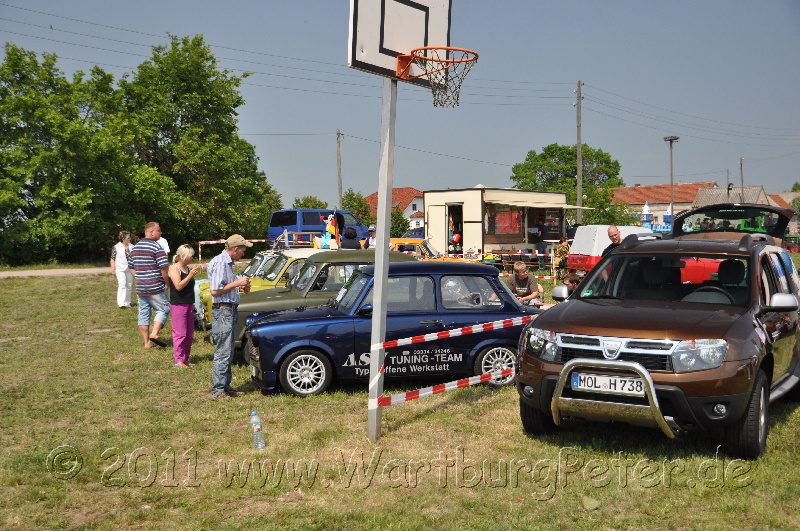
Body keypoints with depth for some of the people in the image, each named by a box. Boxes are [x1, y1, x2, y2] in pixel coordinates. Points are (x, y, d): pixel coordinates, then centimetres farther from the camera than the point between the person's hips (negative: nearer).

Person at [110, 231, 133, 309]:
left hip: (129, 269, 5)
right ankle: (121, 303, -19)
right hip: (120, 269, -5)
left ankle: (127, 303, 19)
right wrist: (113, 269, -8)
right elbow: (112, 259, -3)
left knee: (129, 286, 8)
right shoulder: (116, 247, -6)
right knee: (122, 285, -16)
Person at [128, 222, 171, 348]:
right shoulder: (156, 247, -12)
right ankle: (154, 333, -11)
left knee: (143, 314, 10)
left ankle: (147, 342, 13)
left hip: (140, 288, 7)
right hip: (156, 288, -7)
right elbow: (164, 267, -17)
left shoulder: (135, 248, 12)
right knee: (163, 310, 5)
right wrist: (166, 282, -5)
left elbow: (131, 267, 17)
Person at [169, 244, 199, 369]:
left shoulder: (187, 268, 15)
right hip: (178, 305, -8)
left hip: (188, 304, 8)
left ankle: (185, 359, 18)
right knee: (180, 333, -8)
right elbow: (178, 286, -20)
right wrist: (190, 275, -20)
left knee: (189, 334, 10)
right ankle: (179, 361, -5)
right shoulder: (174, 268, -9)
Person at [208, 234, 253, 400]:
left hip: (230, 310, 10)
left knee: (228, 352, 14)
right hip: (223, 310, -10)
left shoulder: (228, 263, 14)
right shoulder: (220, 263, -16)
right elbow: (215, 291, -21)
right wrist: (237, 283, -17)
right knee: (223, 352, -7)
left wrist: (241, 287, 9)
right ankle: (217, 390, -2)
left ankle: (225, 386, 22)